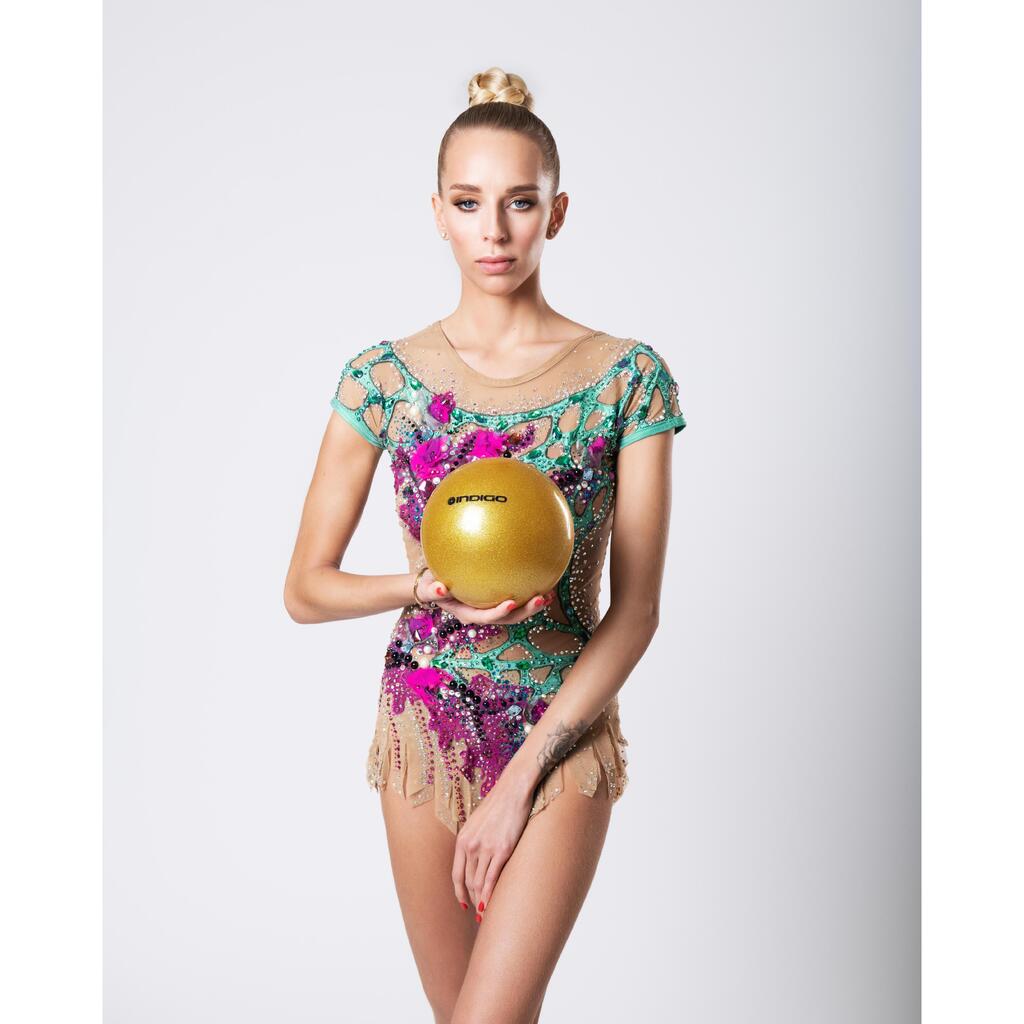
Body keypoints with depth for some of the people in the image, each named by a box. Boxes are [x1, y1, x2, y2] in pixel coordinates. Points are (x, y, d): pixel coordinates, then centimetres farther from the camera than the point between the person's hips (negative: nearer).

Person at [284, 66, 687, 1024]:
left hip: (565, 728, -2)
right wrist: (432, 587, -21)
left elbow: (636, 607, -8)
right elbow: (306, 588, 0)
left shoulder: (628, 376, -7)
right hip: (425, 725, 2)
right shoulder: (383, 376, -4)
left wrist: (522, 776, -13)